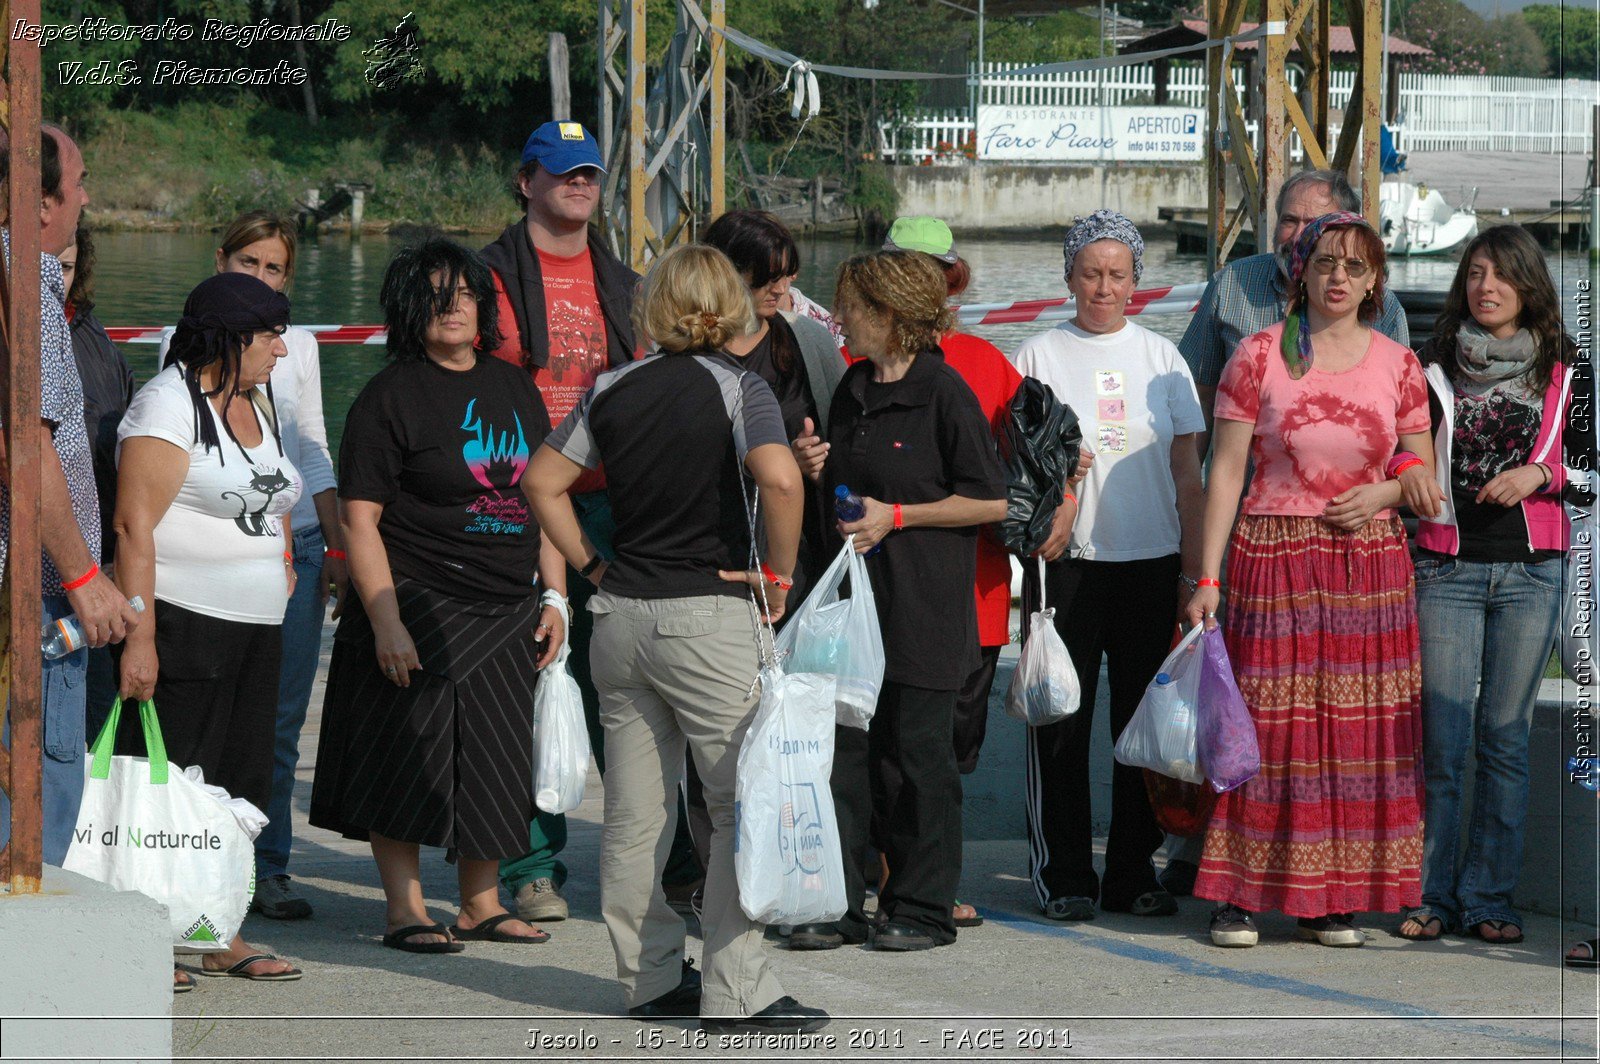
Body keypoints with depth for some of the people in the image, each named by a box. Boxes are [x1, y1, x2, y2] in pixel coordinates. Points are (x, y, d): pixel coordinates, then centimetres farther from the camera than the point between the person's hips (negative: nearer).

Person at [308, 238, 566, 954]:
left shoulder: (514, 389, 12)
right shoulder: (390, 397, -7)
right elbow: (359, 519, -11)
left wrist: (555, 597, 10)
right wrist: (385, 621, -18)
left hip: (507, 614, 6)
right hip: (417, 606, -6)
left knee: (496, 761, 8)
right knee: (407, 761, -3)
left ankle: (482, 903, 19)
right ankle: (404, 909, 7)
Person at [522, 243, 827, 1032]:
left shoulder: (613, 390, 7)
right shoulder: (736, 387, -8)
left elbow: (542, 482, 12)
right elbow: (778, 478, -25)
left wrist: (591, 565, 16)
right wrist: (779, 572, -12)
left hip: (621, 614, 6)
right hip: (708, 614, -6)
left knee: (634, 810, 12)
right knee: (744, 805, -1)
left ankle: (650, 975, 19)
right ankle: (734, 991, -5)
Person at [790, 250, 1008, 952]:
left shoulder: (943, 393, -10)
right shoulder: (852, 390, 13)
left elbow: (991, 501, -10)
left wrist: (897, 517, -13)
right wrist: (820, 475, 2)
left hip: (922, 605, -7)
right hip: (852, 601, 7)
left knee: (916, 751, -1)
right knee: (845, 748, 4)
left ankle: (923, 909, 8)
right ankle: (841, 905, 9)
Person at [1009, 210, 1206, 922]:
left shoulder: (1160, 357, 10)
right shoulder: (1040, 356, 5)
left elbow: (1187, 471, 9)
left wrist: (1193, 569, 4)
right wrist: (1045, 507, -14)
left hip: (1151, 562, 2)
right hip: (1068, 563, -2)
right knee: (1061, 721, -2)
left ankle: (1134, 871, 14)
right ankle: (1064, 876, 7)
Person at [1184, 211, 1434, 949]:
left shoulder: (1397, 365, 7)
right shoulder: (1260, 356, 0)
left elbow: (1424, 471, 15)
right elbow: (1226, 470, -2)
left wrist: (1386, 491, -8)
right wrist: (1207, 577, -7)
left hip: (1369, 568, 3)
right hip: (1273, 562, -2)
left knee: (1357, 731, 1)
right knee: (1265, 725, -4)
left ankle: (1333, 899, 8)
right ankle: (1239, 894, 3)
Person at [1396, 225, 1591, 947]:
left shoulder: (1563, 371, 6)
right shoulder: (1434, 366, 6)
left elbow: (1592, 469, 8)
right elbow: (1402, 462, 14)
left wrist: (1540, 473, -9)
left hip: (1531, 569, 0)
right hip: (1447, 565, 0)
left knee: (1505, 733, 2)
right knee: (1441, 733, -4)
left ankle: (1489, 897, 8)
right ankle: (1433, 894, 4)